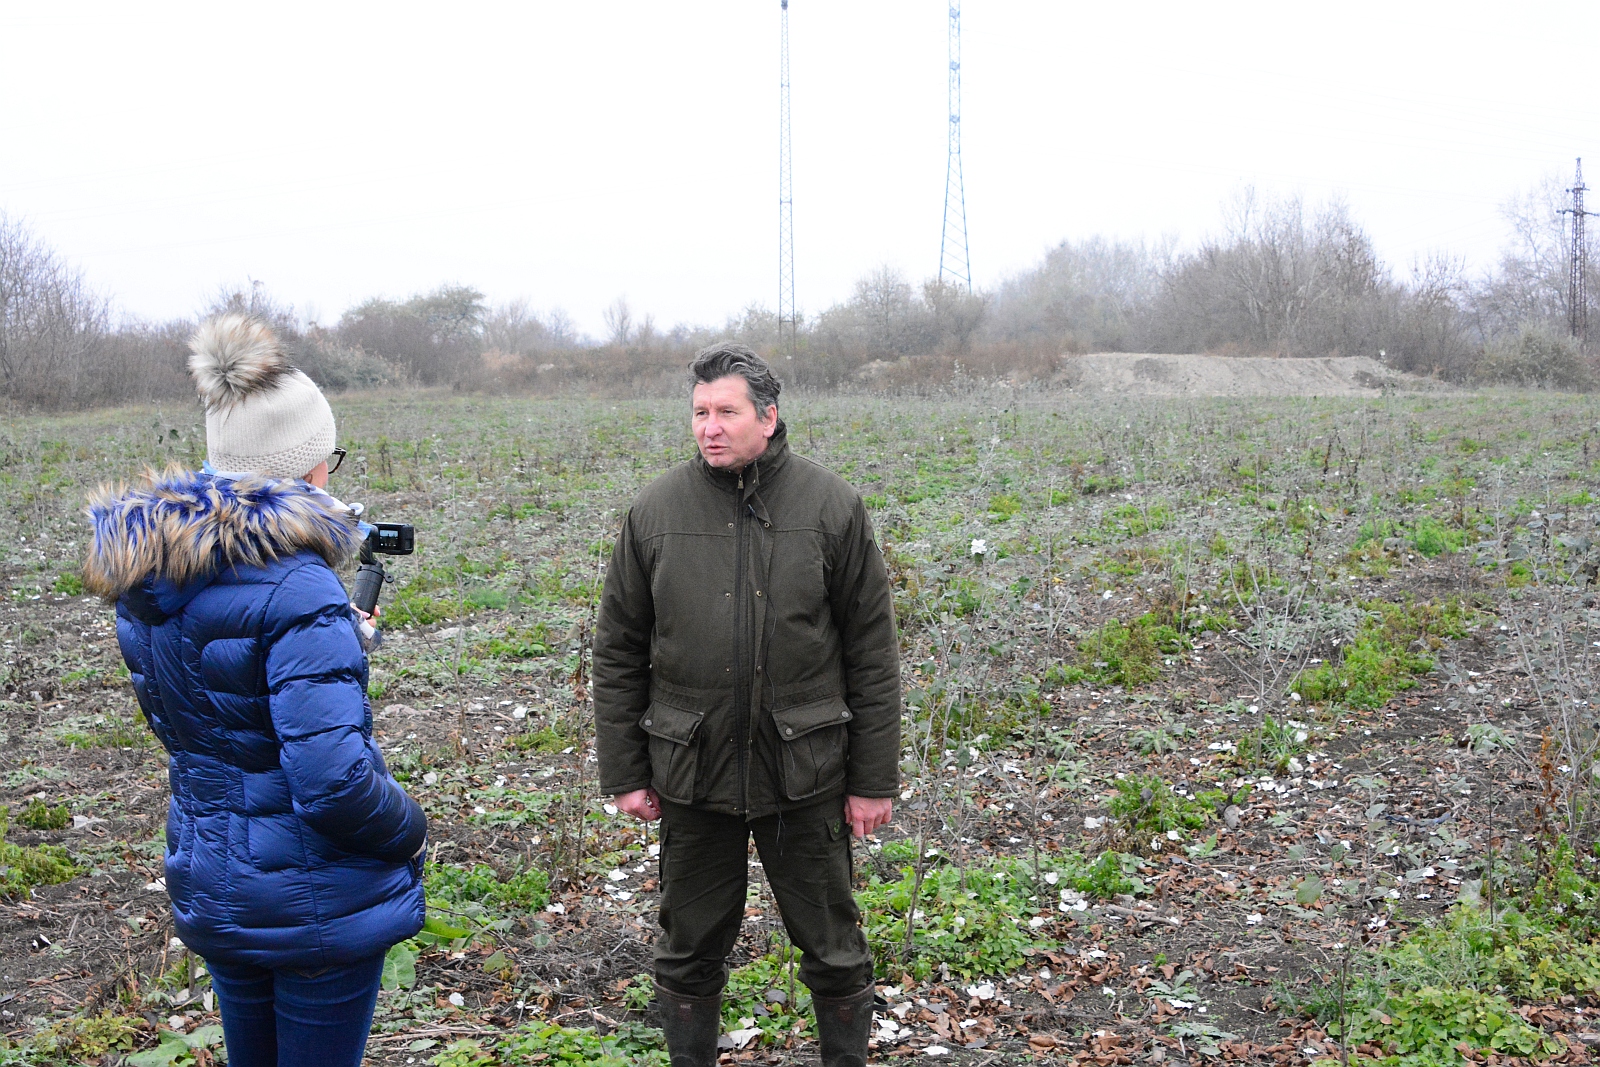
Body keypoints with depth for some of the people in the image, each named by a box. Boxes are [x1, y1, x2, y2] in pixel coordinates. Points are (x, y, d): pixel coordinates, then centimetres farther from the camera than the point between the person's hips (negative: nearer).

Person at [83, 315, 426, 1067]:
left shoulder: (145, 579, -1)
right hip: (318, 903, -7)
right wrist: (410, 830, -10)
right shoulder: (296, 589, -26)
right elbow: (333, 781, -29)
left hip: (209, 886, 7)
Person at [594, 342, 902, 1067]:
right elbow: (617, 654, 6)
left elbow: (872, 654, -1)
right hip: (692, 777, 1)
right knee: (690, 951, 14)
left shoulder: (831, 506, -3)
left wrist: (874, 780, -2)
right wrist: (623, 773, 3)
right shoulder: (655, 511, 0)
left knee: (833, 951, 11)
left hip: (805, 775, -1)